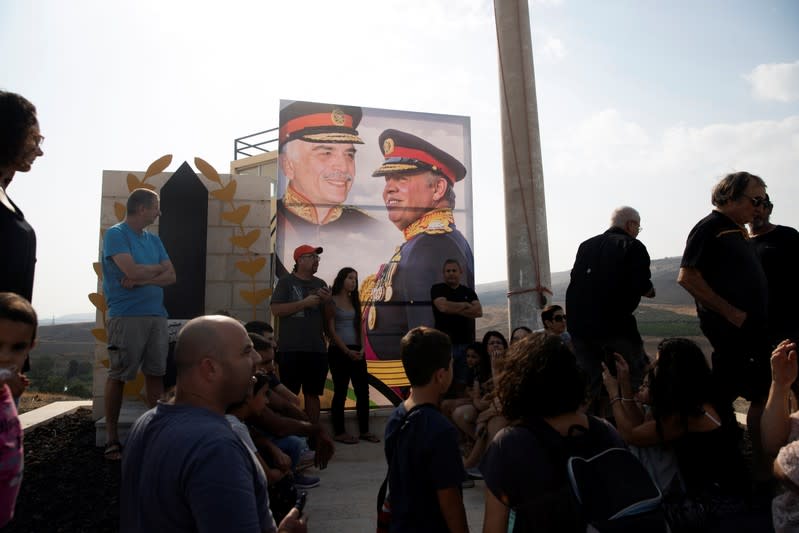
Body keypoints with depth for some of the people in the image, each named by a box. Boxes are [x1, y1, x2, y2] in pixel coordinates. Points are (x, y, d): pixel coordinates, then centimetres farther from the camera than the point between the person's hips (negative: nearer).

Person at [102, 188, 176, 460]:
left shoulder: (154, 240, 16)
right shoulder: (115, 234, -3)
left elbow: (170, 276, 8)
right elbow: (132, 271, -16)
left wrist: (141, 279, -8)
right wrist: (157, 267, 2)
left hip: (157, 316, 6)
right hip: (126, 317, -6)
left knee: (156, 374, 5)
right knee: (118, 376, 0)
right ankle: (112, 439, 9)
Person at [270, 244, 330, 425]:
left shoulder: (320, 284, 14)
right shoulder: (286, 281, 0)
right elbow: (276, 309, -11)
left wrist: (328, 301, -4)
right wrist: (305, 303, -15)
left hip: (317, 349, 5)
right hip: (292, 349, -4)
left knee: (313, 394, 10)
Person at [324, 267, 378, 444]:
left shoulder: (354, 301, 15)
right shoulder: (331, 301, -3)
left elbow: (359, 326, 14)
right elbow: (331, 330, -8)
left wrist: (361, 348, 0)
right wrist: (347, 351, -13)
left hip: (356, 351, 6)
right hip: (338, 351, -6)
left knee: (363, 390, 4)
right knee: (341, 391, -1)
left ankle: (364, 430, 13)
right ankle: (339, 432, 9)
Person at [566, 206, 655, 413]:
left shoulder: (586, 245, 16)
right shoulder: (633, 246, 0)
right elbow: (642, 286, -10)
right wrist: (649, 290, 10)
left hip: (579, 324, 5)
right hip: (614, 323, -5)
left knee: (590, 381, 12)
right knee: (640, 375, 9)